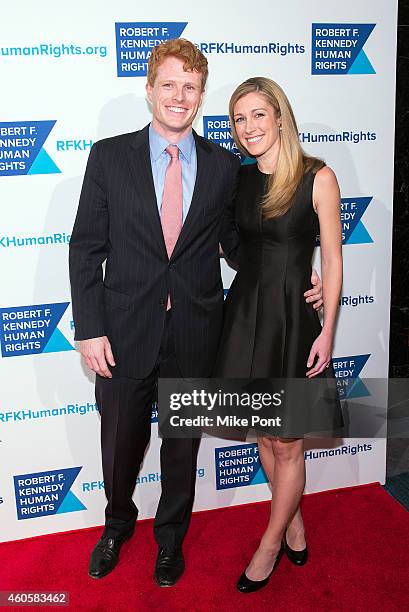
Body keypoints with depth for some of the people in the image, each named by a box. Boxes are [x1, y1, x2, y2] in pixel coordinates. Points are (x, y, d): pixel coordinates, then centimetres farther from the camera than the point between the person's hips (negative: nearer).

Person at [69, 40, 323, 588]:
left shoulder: (225, 166, 1)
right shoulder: (109, 156, -2)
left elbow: (236, 245, 8)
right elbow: (86, 248, -2)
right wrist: (89, 329, -8)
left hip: (194, 334, 1)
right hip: (125, 331, 0)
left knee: (183, 444, 17)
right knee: (121, 442, 17)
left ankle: (171, 537, 44)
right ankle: (118, 523, 48)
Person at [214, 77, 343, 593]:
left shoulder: (318, 178, -7)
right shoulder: (236, 179, 6)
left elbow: (331, 258, -6)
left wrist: (327, 331, -10)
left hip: (293, 317, -4)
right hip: (245, 312, 5)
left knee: (287, 444, 7)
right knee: (264, 434, 15)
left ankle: (270, 545, 28)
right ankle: (295, 529, 37)